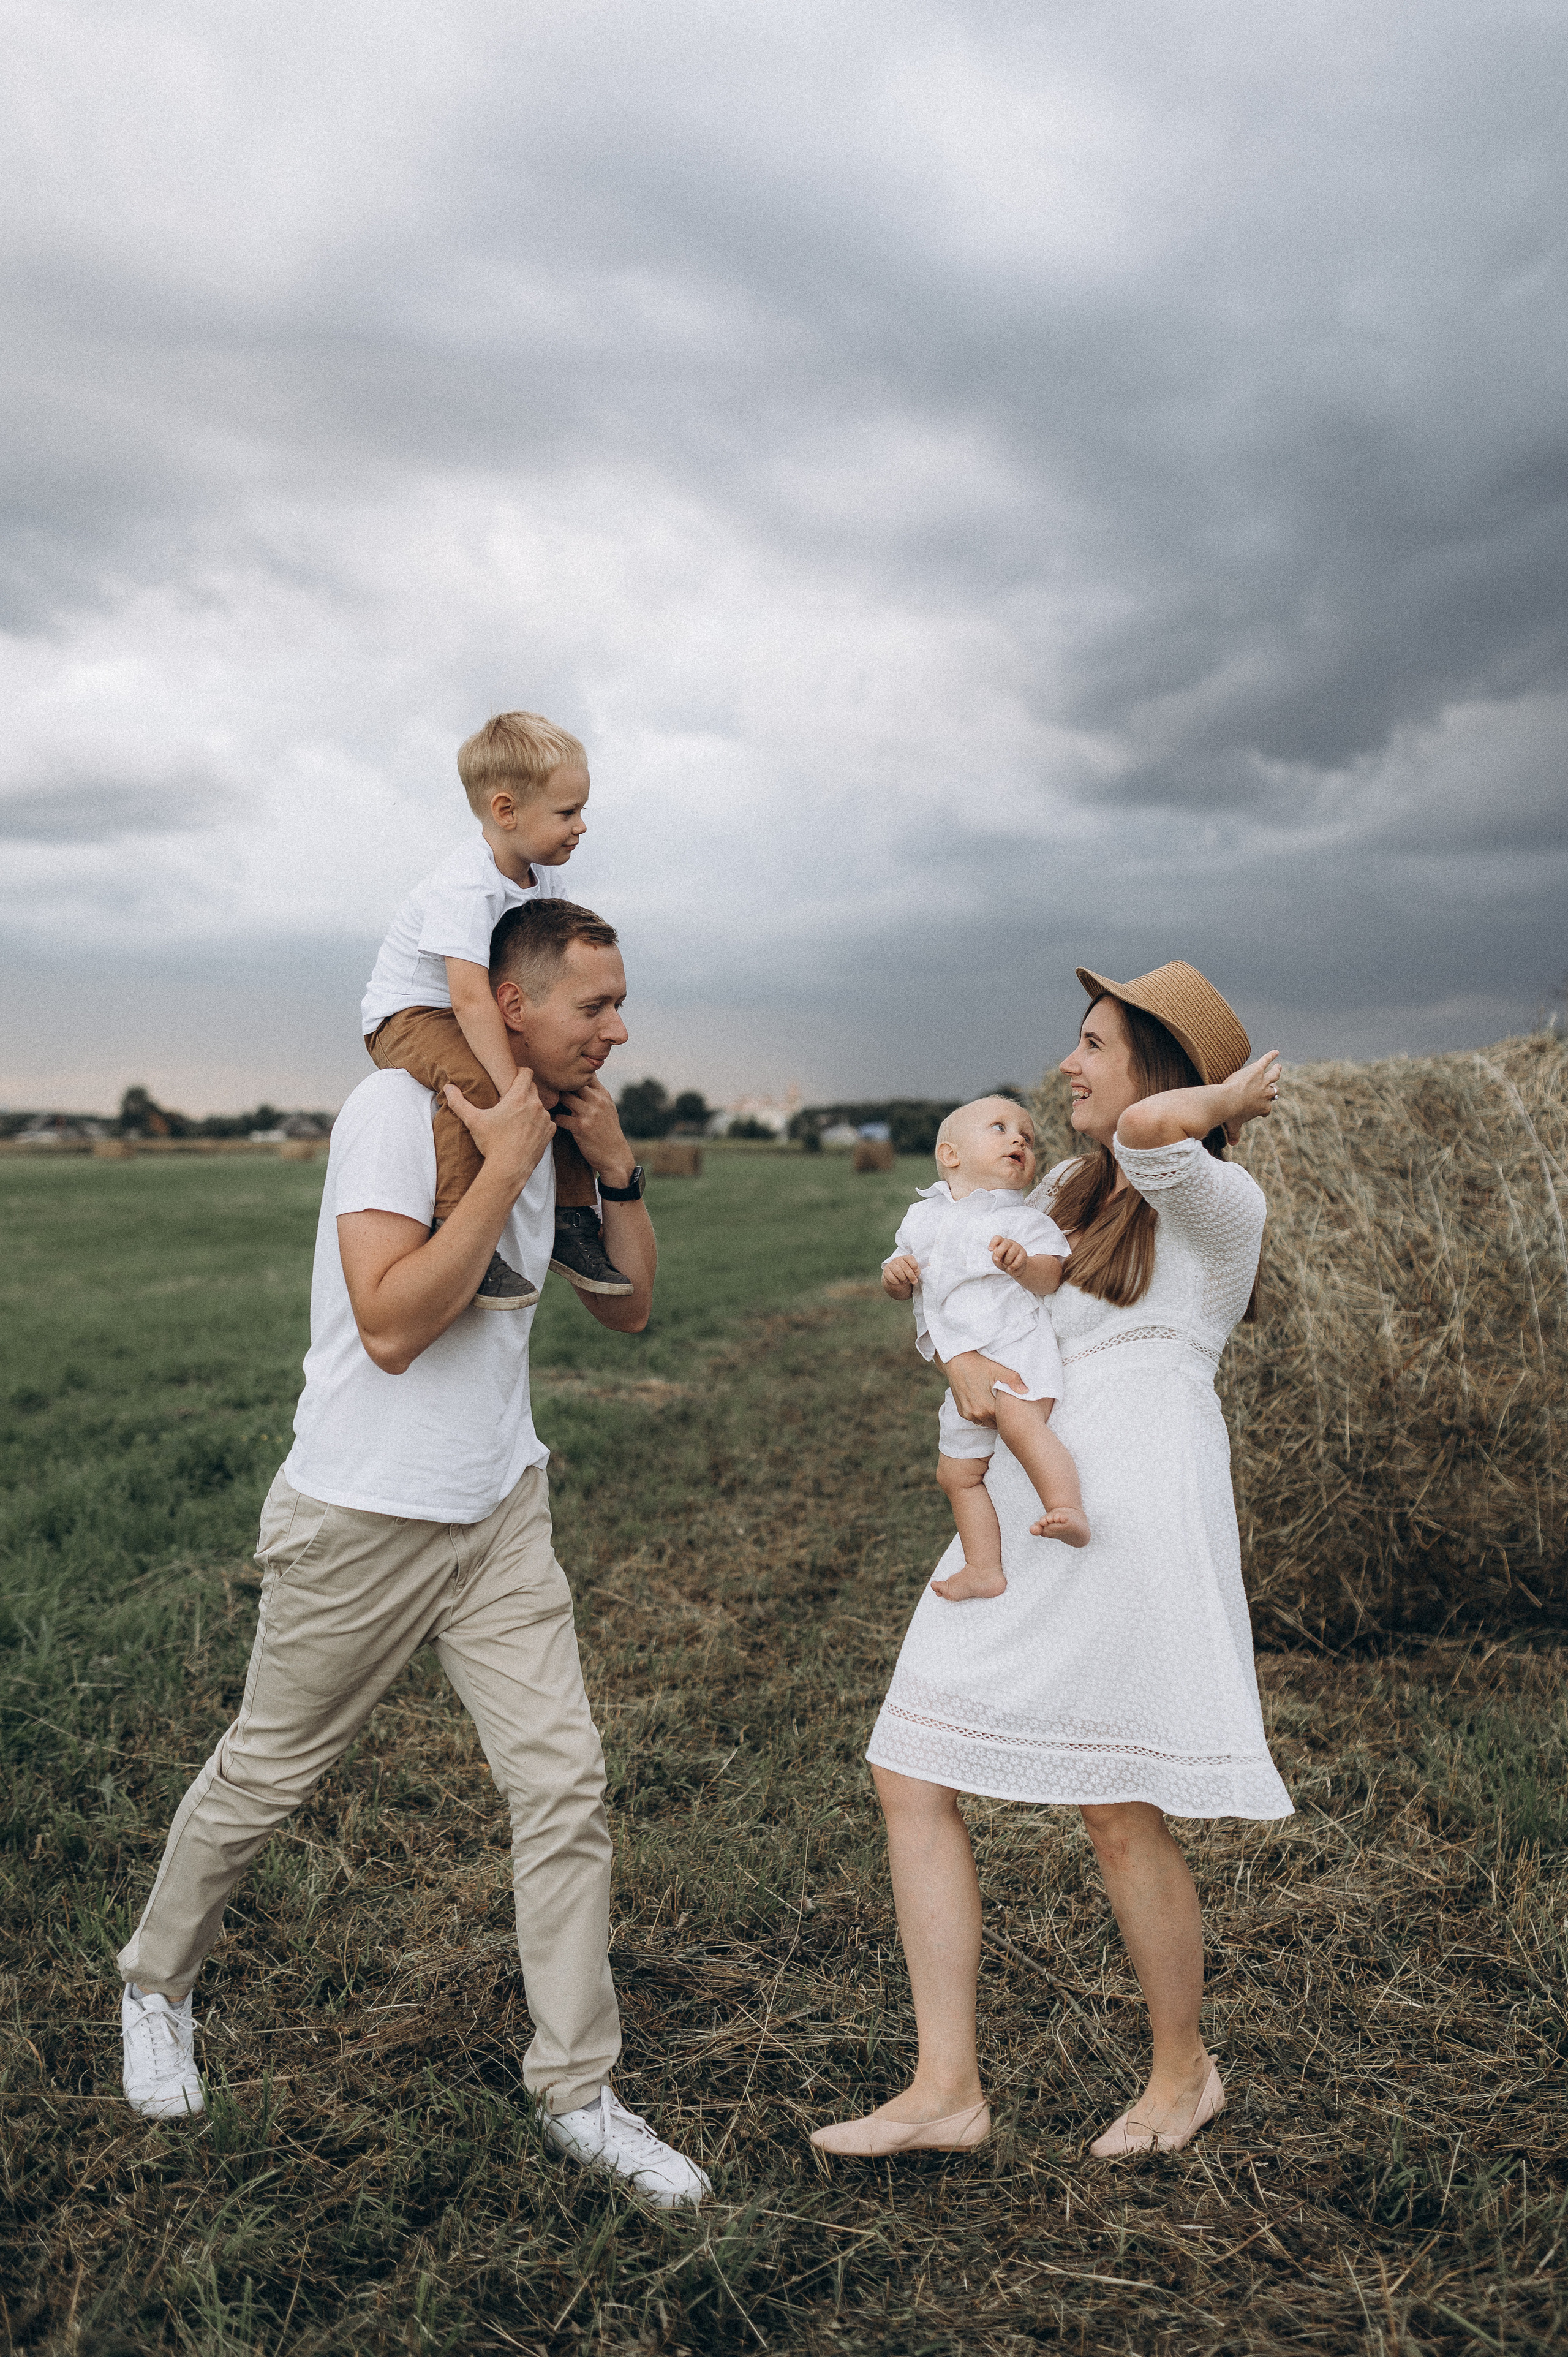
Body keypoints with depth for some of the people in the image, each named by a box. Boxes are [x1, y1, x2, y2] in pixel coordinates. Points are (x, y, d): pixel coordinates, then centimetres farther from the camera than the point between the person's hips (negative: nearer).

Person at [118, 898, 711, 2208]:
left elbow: (629, 1311, 10)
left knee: (565, 1780, 0)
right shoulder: (398, 1110, -19)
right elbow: (392, 1326, -28)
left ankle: (578, 2094, 15)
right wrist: (506, 1169, -25)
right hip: (359, 1521, -6)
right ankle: (157, 1988, 43)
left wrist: (616, 1164, -4)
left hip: (500, 1512, 6)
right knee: (264, 1779, 14)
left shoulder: (553, 1129, 4)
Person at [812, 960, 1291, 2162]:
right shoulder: (1071, 1189, 19)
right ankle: (948, 2089, 10)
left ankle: (1185, 2071, 29)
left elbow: (1151, 1130, -27)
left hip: (1135, 1512, -7)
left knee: (1123, 1821, 2)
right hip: (1018, 1521, 8)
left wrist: (1232, 1094, -8)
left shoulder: (1219, 1202, -5)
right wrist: (963, 1357, 0)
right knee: (911, 1777, 2)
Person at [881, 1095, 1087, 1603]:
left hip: (1018, 1343, -6)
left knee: (1020, 1420, -35)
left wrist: (1024, 1263, -30)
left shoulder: (1025, 1221, 2)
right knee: (957, 1473, 11)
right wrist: (894, 1275, -4)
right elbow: (901, 1287, 19)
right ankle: (985, 1569, 22)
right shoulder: (922, 1217, 15)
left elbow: (1051, 1276, -9)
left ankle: (1069, 1510, -39)